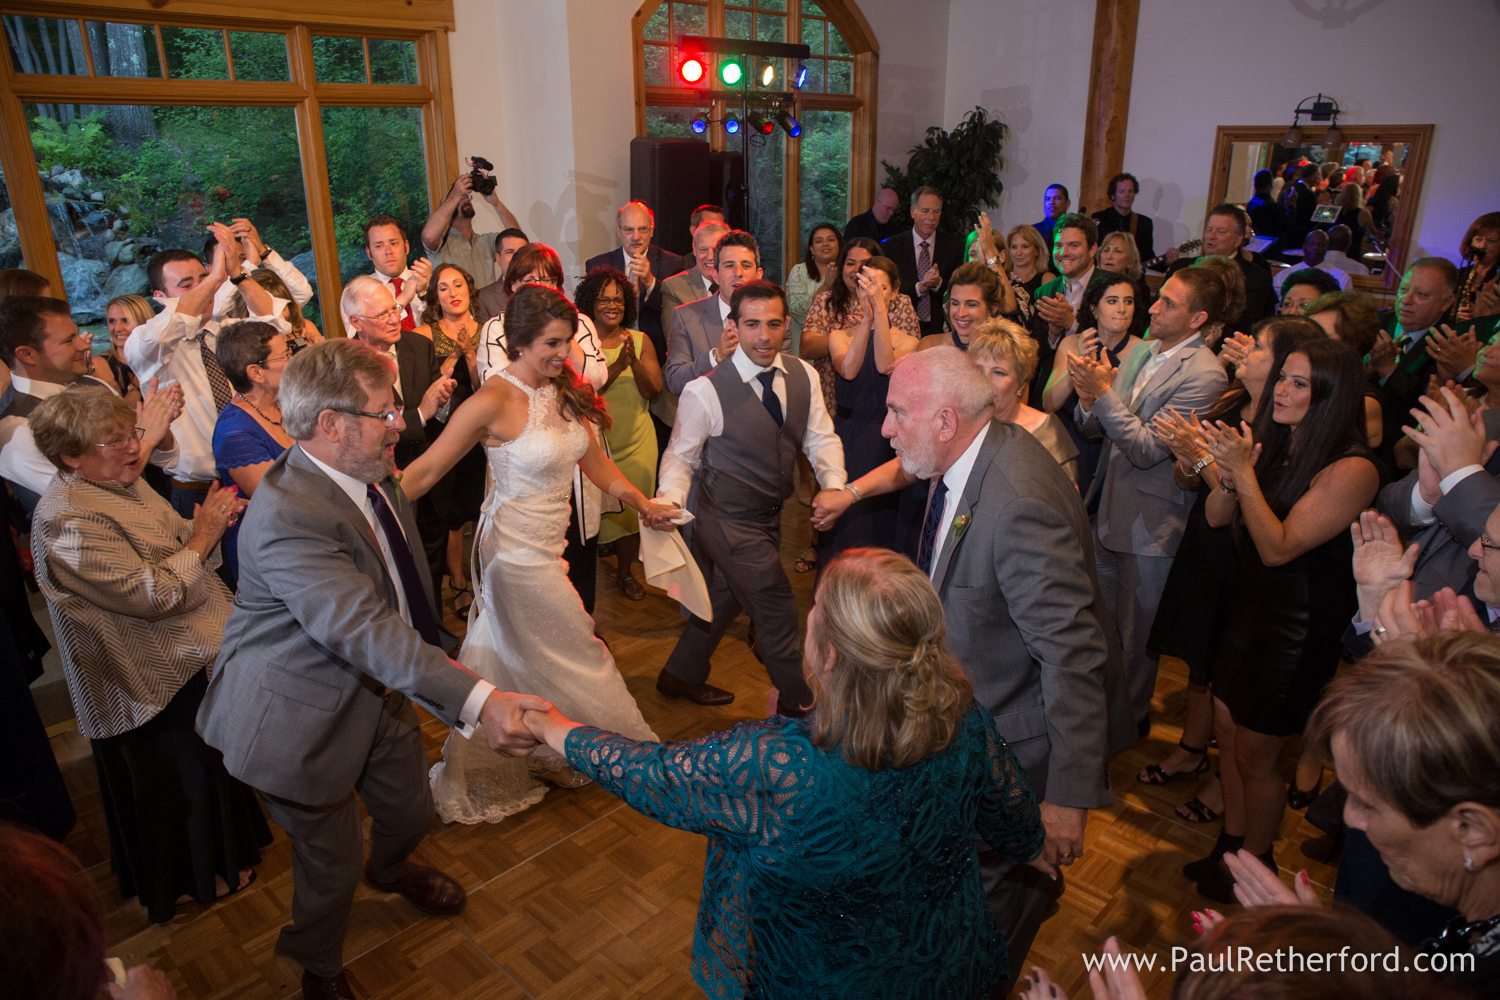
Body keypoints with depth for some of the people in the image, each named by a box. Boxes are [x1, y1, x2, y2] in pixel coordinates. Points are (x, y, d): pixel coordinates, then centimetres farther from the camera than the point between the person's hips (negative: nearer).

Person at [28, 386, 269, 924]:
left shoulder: (122, 485, 2)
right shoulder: (70, 521, -26)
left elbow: (181, 551, 6)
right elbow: (152, 594, -30)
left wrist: (210, 523, -12)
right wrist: (201, 538, -23)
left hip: (191, 660, 9)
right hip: (156, 684, -9)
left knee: (205, 763, 26)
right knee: (177, 780, 12)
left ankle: (218, 848, 47)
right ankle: (192, 876, 34)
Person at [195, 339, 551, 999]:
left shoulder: (372, 474, -4)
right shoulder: (287, 516, -33)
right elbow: (361, 626, -44)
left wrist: (442, 665, 17)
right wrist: (475, 699, -52)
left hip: (380, 690, 8)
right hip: (307, 715, -7)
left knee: (411, 813, 24)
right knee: (332, 859, 11)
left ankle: (390, 869, 61)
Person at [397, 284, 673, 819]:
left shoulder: (564, 390, 1)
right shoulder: (493, 401, -20)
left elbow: (594, 459, 9)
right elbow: (424, 472, -17)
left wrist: (641, 502, 3)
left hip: (549, 542, 7)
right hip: (520, 549, -7)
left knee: (507, 660, 19)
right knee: (576, 652, 10)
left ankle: (477, 772, 37)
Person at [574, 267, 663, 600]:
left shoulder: (640, 341, 1)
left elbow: (654, 391, -6)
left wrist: (635, 362, -22)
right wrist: (617, 366, -28)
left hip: (636, 441, 2)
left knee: (632, 509, 8)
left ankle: (625, 572, 27)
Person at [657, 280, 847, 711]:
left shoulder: (803, 376, -4)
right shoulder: (705, 391, -20)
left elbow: (821, 438, -2)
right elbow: (680, 456, -11)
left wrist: (834, 485, -20)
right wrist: (671, 499, -30)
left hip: (769, 515, 7)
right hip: (728, 521, -6)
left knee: (726, 598, 22)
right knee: (776, 607, 1)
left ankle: (681, 675, 45)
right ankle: (797, 700, 25)